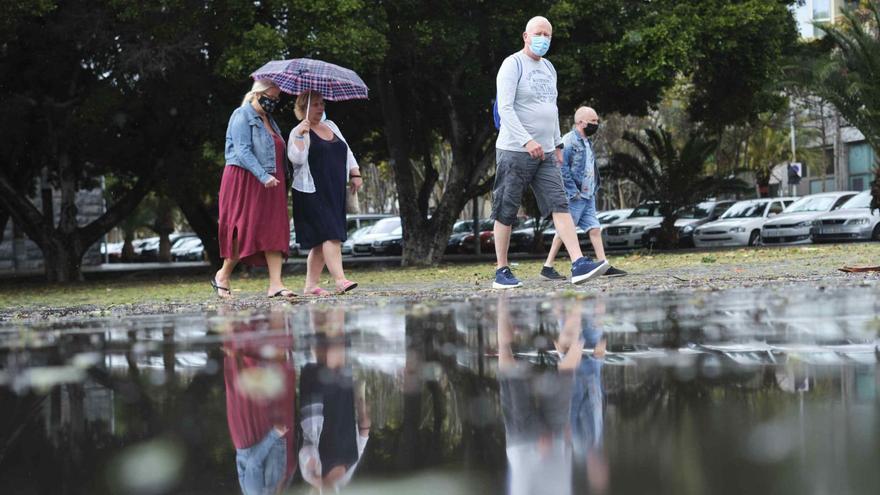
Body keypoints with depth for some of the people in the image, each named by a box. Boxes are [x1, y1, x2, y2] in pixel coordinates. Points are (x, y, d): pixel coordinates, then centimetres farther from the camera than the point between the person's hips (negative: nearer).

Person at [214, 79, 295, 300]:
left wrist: (280, 178, 10)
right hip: (245, 180, -8)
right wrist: (264, 176, -26)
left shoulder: (269, 121, 19)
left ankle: (275, 284, -8)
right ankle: (223, 275, 9)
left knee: (274, 230, -3)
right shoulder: (242, 116, -6)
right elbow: (243, 152, -17)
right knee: (245, 229, -8)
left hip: (271, 184, 8)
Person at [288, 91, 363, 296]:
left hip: (334, 193, 7)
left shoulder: (331, 126, 18)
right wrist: (300, 135, -25)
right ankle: (340, 280, -23)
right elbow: (296, 158, -19)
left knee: (321, 241, 6)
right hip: (312, 193, -7)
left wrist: (355, 174, 14)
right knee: (330, 234, -18)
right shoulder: (299, 133, -3)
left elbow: (347, 152, 23)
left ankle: (311, 285, 10)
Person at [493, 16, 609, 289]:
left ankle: (579, 265, -16)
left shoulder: (548, 68, 17)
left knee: (560, 205, -6)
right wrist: (527, 140, -26)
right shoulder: (513, 65, -7)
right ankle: (501, 271, 8)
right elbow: (505, 109, -17)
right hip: (515, 151, -7)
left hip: (544, 153, 7)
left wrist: (558, 144, 19)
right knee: (506, 212, 0)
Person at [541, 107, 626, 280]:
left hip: (588, 196, 9)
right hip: (574, 197, -9)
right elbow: (562, 168, -18)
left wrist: (594, 189, 14)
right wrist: (574, 192, -19)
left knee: (595, 228, 4)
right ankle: (547, 267, 2)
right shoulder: (568, 141, -13)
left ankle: (604, 265, 3)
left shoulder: (587, 141, 17)